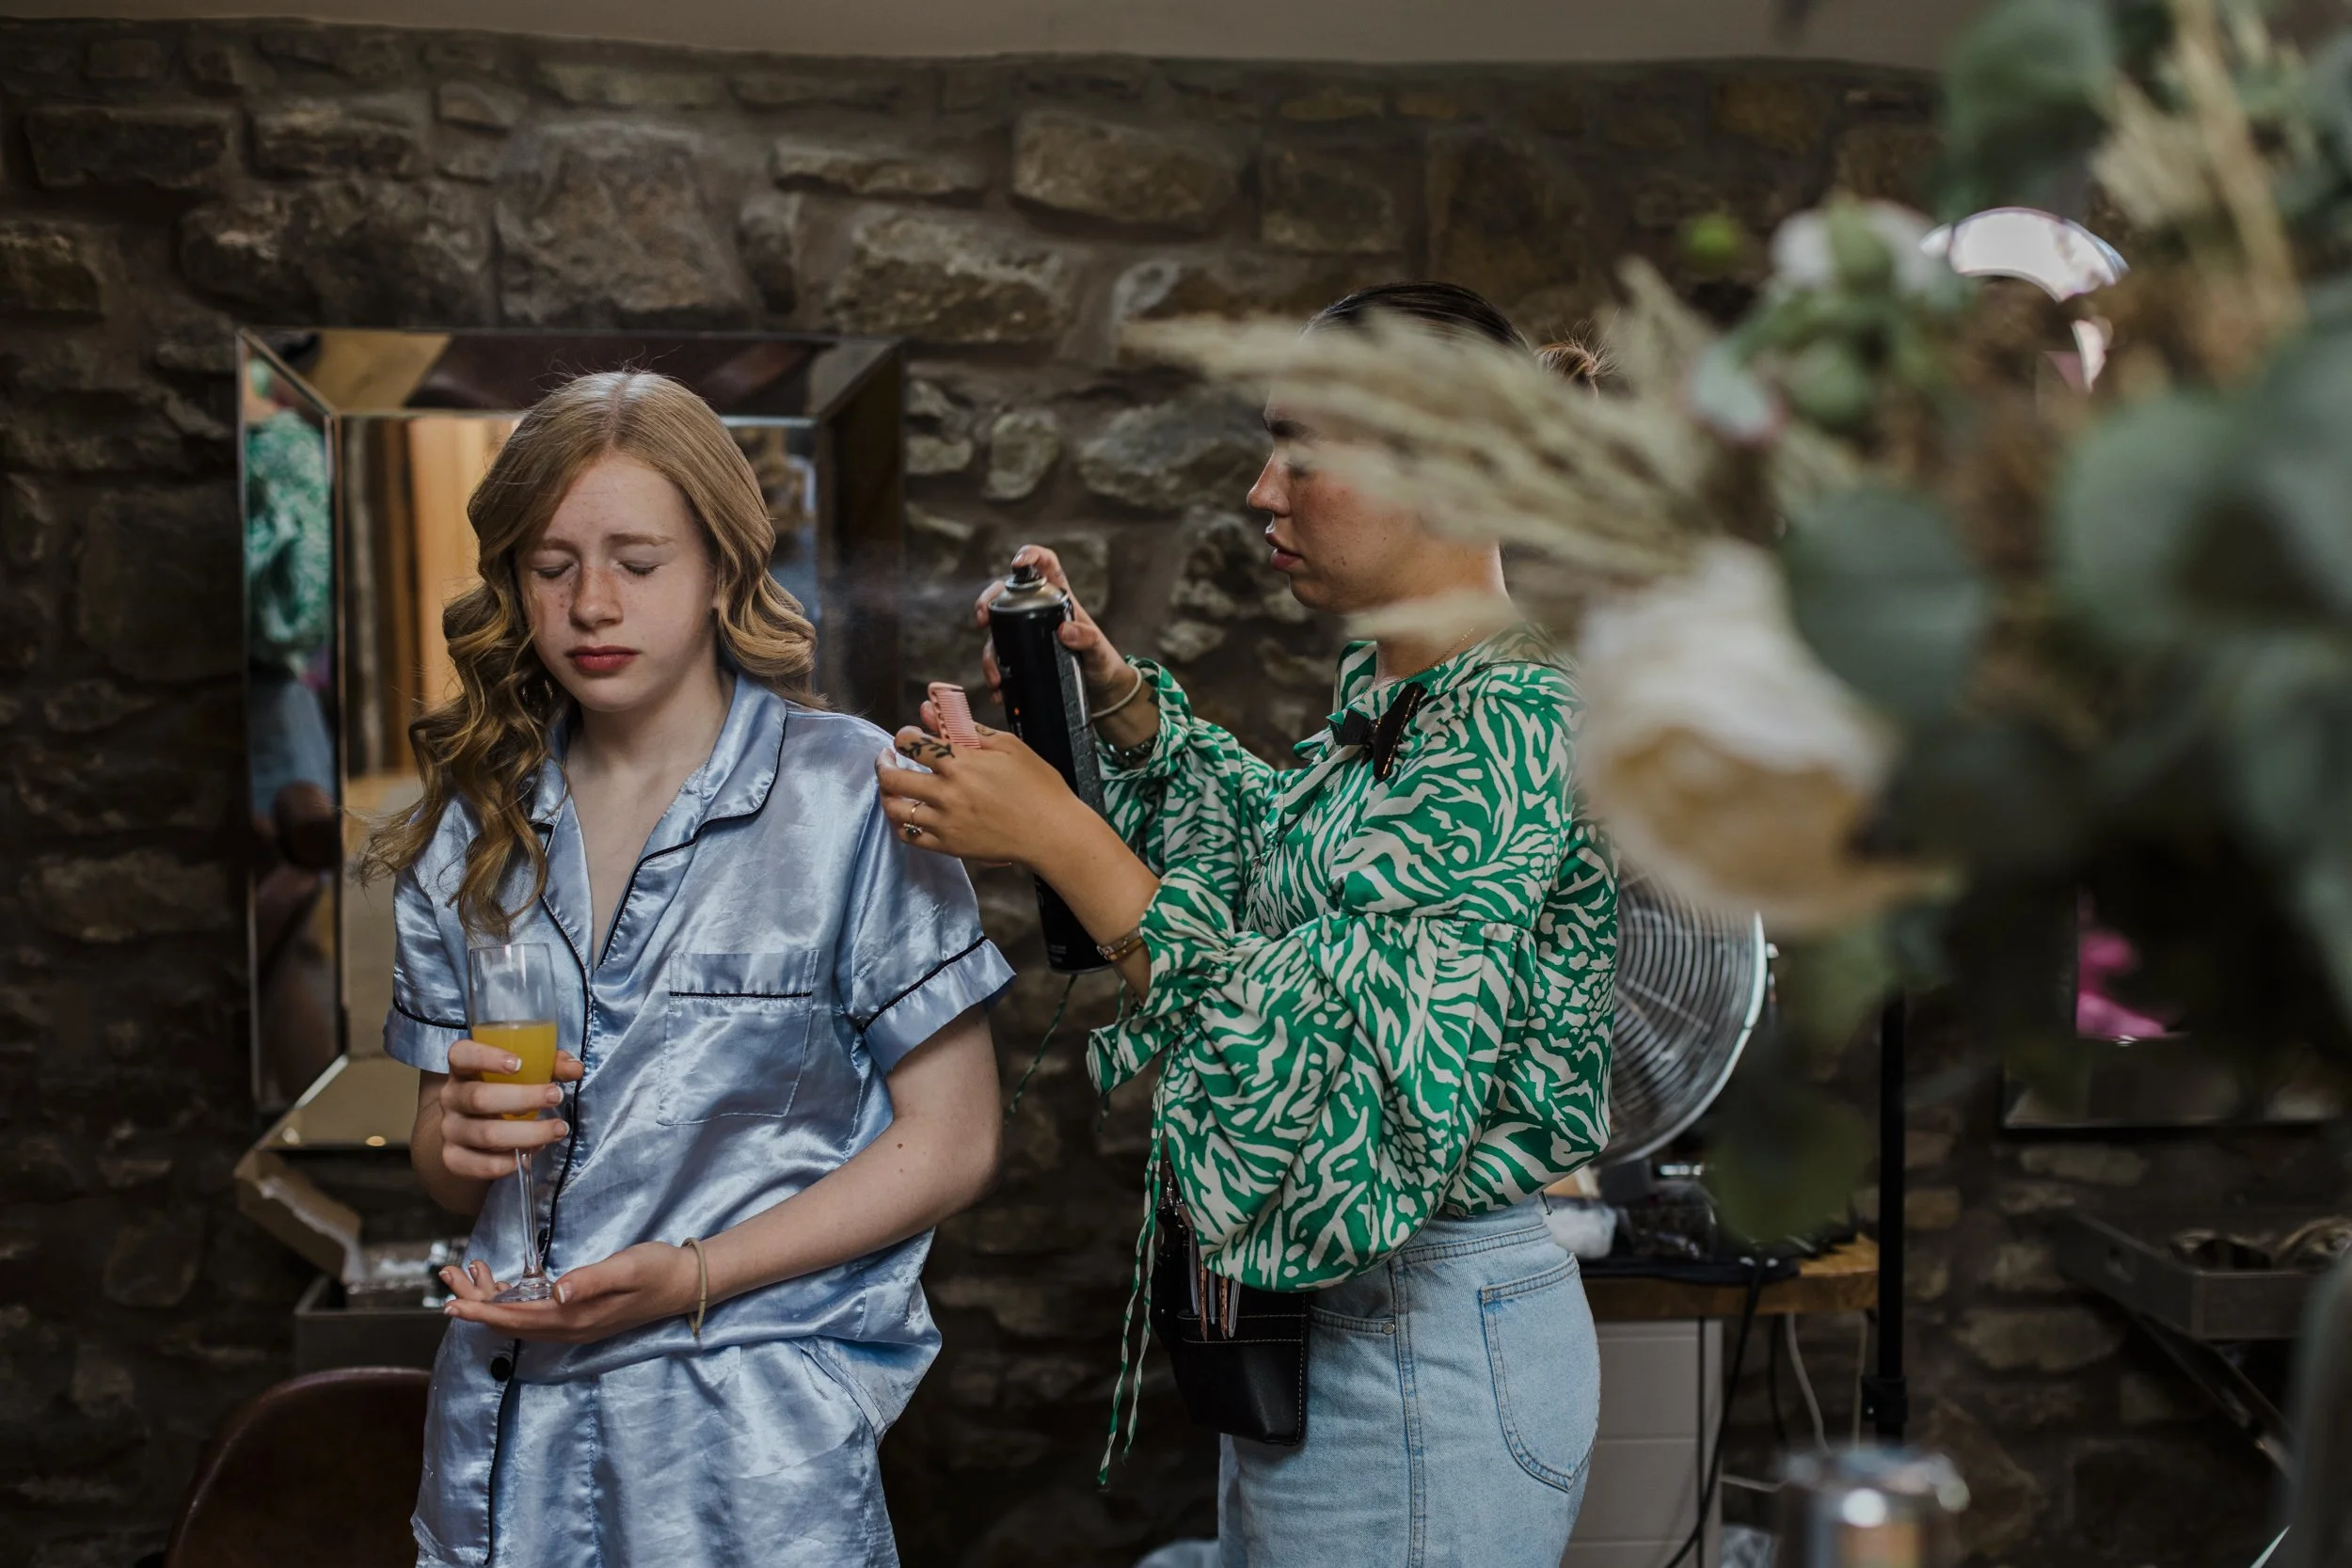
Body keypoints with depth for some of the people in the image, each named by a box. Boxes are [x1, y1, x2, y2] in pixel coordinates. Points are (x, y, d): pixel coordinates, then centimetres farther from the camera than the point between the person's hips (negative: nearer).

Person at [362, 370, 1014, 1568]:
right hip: (504, 1440, 4)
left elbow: (950, 1143, -8)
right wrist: (457, 1143, -11)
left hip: (753, 1444, -4)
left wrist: (693, 1275, -17)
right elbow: (448, 1175, 13)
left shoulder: (849, 796, -8)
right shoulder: (476, 830, 6)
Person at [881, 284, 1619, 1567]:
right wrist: (1117, 693, 9)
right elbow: (1275, 844, 25)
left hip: (1422, 1354, -9)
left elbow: (1311, 1057, -29)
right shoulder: (1384, 691, 6)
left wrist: (1056, 835, -23)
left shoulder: (1511, 727, -23)